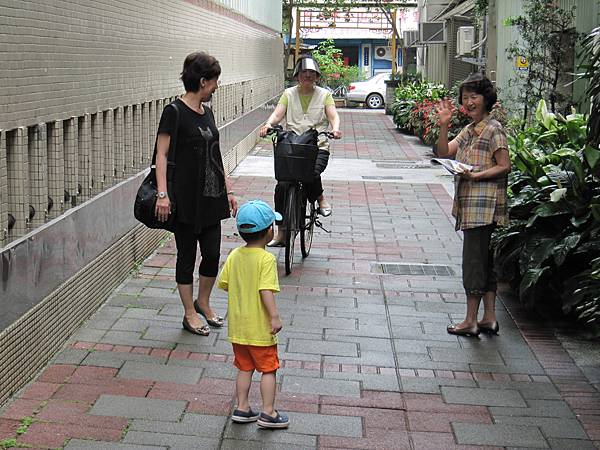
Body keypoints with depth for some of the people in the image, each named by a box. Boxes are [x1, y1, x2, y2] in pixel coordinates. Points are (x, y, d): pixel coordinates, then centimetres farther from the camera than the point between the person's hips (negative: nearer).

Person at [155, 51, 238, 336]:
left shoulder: (206, 112, 11)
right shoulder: (174, 112, -11)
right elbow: (161, 154, -14)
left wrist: (228, 190, 16)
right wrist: (162, 194, -22)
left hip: (212, 196, 7)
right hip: (186, 197, -7)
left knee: (212, 253, 8)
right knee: (187, 255, 5)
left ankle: (203, 302, 30)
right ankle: (190, 314, 18)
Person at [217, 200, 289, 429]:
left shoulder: (234, 256, -1)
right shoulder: (266, 259, -18)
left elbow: (223, 283, 3)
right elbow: (266, 290, -26)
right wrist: (274, 316, -24)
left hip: (237, 327, 6)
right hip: (260, 328, -6)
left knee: (244, 368, 18)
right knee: (268, 369, 8)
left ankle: (242, 408, 24)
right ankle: (268, 412, 11)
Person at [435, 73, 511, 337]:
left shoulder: (493, 129, -8)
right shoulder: (469, 130, 17)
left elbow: (504, 167, -12)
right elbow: (444, 153, 10)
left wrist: (475, 175, -20)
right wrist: (443, 126, -1)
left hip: (484, 204, -9)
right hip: (470, 205, 9)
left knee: (473, 260, -7)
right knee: (484, 261, 11)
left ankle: (471, 321, -3)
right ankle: (489, 318, 17)